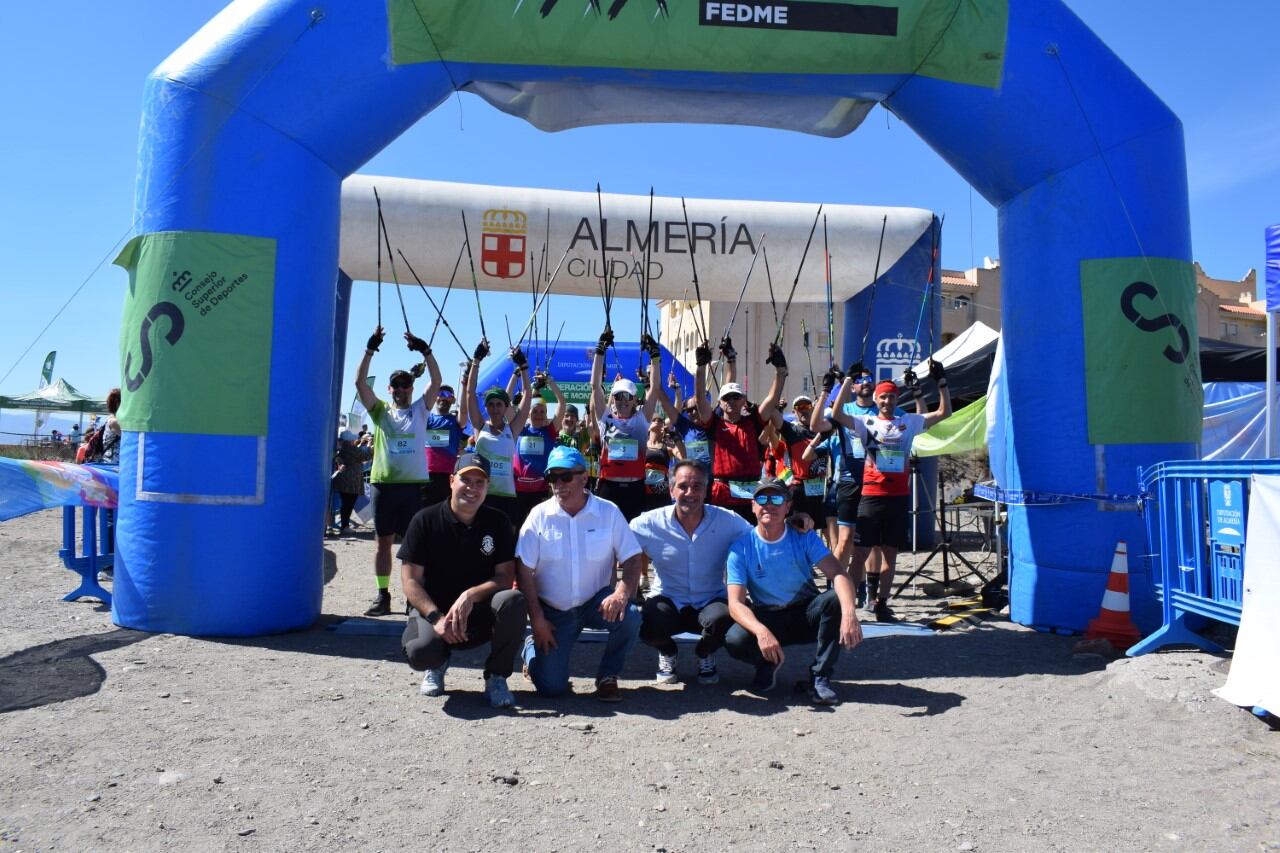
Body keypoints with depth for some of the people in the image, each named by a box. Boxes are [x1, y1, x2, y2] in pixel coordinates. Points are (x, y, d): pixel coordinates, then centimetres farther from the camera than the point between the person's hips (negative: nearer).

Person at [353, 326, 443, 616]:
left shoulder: (420, 409, 9)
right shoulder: (380, 411, 10)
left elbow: (437, 382, -3)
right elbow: (360, 382, 0)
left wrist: (425, 351, -11)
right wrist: (370, 349, -8)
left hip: (414, 484, -1)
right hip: (383, 484, 1)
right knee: (383, 542, 7)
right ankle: (382, 595, 15)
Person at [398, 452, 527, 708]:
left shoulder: (497, 522, -1)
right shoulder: (426, 520, -5)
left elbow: (507, 576, -6)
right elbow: (411, 581, -8)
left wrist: (470, 595, -25)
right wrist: (436, 618, -23)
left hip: (481, 615, 1)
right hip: (434, 609, -1)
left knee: (513, 600, -31)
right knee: (419, 651, -34)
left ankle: (496, 677, -7)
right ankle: (438, 664, 9)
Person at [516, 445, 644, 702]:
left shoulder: (608, 512, -6)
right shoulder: (540, 515, -7)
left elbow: (632, 559, -7)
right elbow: (524, 570, -6)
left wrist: (621, 593, -26)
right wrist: (536, 619, -12)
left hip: (596, 602, 1)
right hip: (553, 610, 0)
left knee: (630, 616, -30)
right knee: (551, 686, -9)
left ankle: (607, 677, -3)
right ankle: (533, 647, 27)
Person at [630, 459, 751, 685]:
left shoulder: (728, 521, -9)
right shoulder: (651, 523, -10)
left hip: (711, 602, 0)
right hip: (667, 601, 0)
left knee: (723, 618, -34)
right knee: (647, 626, -33)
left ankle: (705, 654, 7)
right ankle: (667, 653, 10)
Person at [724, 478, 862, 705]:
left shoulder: (804, 537, -10)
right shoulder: (741, 547, -12)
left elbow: (837, 575, -23)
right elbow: (736, 603, -20)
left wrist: (849, 612, -44)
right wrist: (761, 631, -41)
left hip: (807, 614, 1)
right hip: (767, 620, -1)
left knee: (836, 599, -30)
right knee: (735, 640, -32)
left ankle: (820, 677, -14)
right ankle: (767, 663, 5)